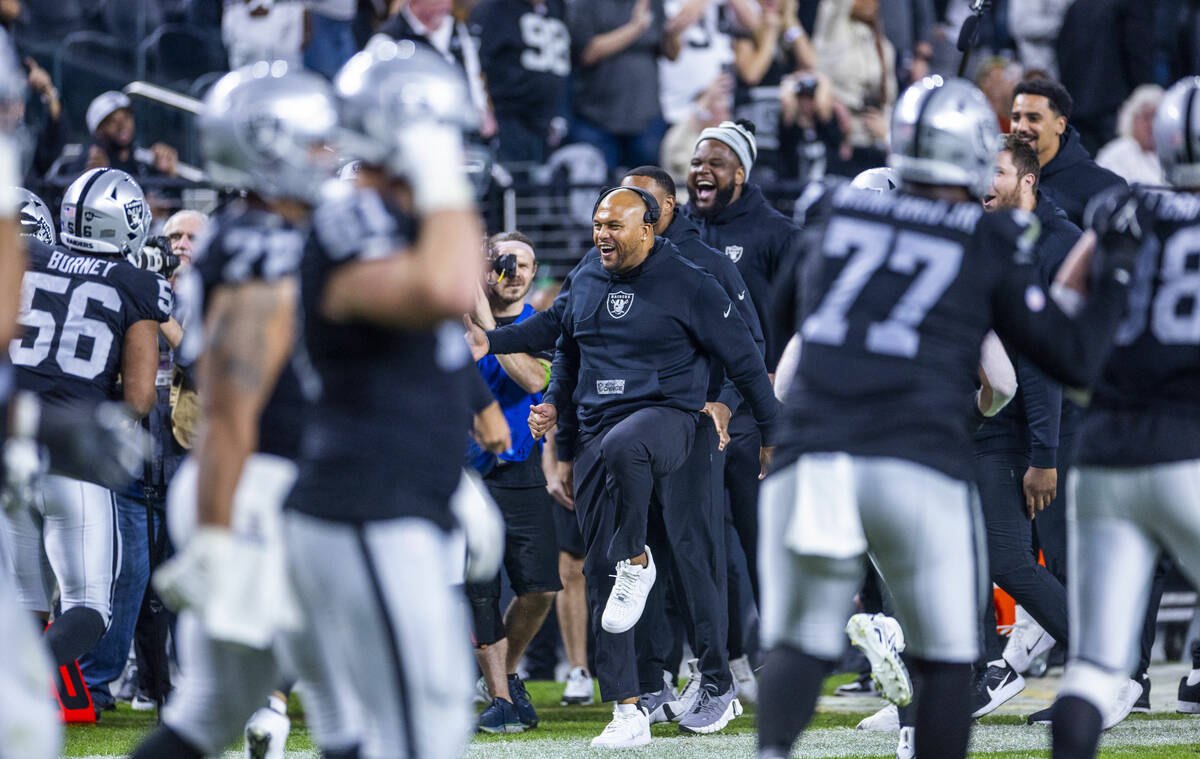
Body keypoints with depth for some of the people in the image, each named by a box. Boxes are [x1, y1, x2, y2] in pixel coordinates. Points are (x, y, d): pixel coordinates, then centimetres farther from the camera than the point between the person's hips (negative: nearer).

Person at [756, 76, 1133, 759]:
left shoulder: (840, 215, 13)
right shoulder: (990, 245, 4)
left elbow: (786, 317, 31)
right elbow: (1074, 359, 9)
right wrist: (1121, 275, 22)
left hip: (809, 462, 2)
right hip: (916, 467, -2)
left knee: (801, 644, 12)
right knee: (946, 658, 14)